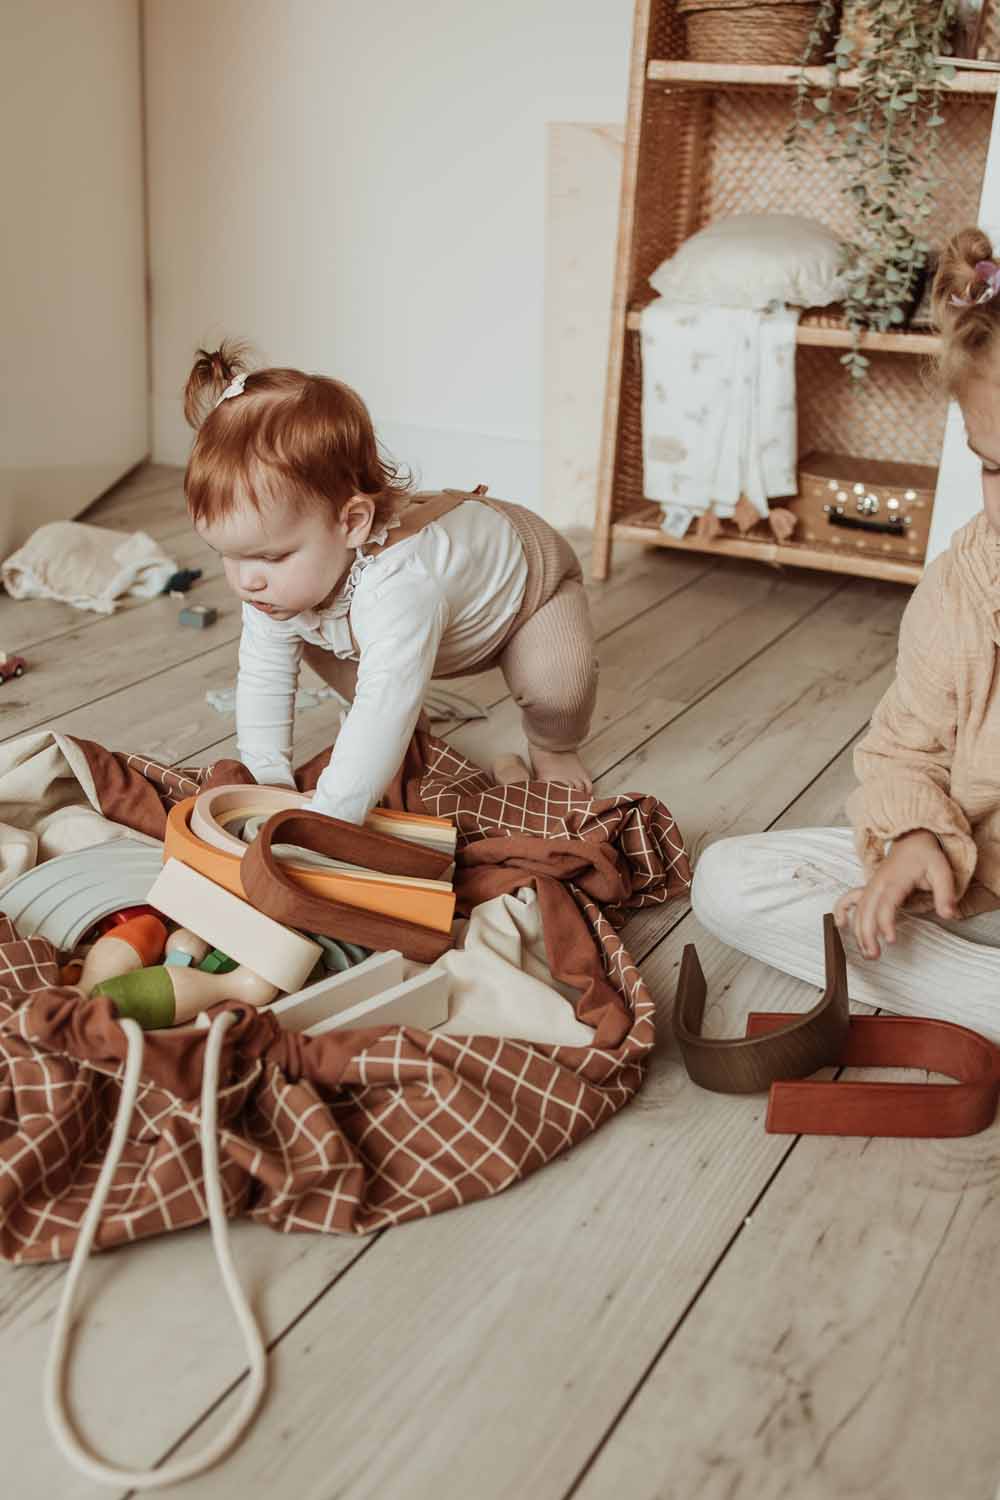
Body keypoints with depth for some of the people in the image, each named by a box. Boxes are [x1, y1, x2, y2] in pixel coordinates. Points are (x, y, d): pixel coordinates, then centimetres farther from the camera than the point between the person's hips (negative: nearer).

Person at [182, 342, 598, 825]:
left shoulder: (400, 590, -51)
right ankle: (403, 733, 19)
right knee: (311, 640, -1)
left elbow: (383, 710, -53)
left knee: (555, 684, -30)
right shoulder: (282, 579, -26)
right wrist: (266, 783, -22)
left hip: (528, 571, -6)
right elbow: (262, 680, -16)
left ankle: (554, 752, 5)